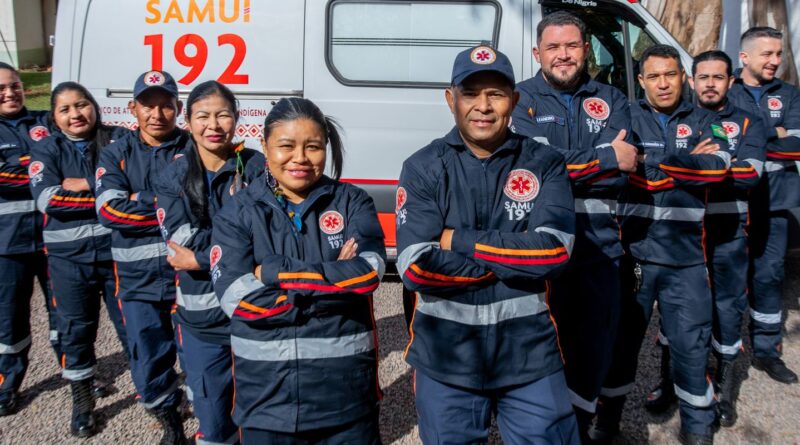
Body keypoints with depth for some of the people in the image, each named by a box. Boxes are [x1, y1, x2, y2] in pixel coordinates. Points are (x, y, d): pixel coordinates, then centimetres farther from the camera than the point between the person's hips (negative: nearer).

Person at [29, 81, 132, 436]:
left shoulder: (119, 139, 1)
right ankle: (82, 404, 28)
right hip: (69, 256, 1)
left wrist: (80, 184, -15)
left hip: (117, 248, -1)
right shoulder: (46, 150, 2)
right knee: (75, 329, 10)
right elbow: (46, 198, -13)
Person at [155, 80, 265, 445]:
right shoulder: (174, 176, 2)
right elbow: (181, 240, -10)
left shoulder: (256, 167, -4)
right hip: (200, 313, 2)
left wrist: (200, 258, -14)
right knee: (212, 415, 13)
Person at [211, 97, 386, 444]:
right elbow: (237, 299, -13)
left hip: (345, 386, 0)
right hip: (265, 387, 0)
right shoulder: (237, 213, 0)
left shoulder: (352, 201, 1)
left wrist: (274, 273, -16)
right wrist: (335, 278, -14)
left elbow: (368, 271, -15)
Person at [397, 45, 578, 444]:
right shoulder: (423, 168, -4)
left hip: (530, 355, 0)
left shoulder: (544, 164, -2)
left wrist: (459, 240, -16)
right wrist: (517, 258, -14)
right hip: (445, 359, 0)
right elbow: (415, 268, -15)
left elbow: (555, 250, -16)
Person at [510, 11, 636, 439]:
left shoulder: (612, 100, 9)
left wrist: (563, 167, -17)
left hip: (599, 247, 3)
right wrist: (606, 158, -13)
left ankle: (578, 427, 36)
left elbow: (620, 175, -5)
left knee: (594, 350, 13)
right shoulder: (520, 99, 2)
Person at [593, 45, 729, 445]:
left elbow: (718, 167, -11)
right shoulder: (627, 119, 3)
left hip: (687, 256, 1)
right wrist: (691, 163, -11)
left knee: (691, 343, 9)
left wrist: (654, 166, -13)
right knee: (622, 337, 12)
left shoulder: (703, 122, 7)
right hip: (634, 251, -1)